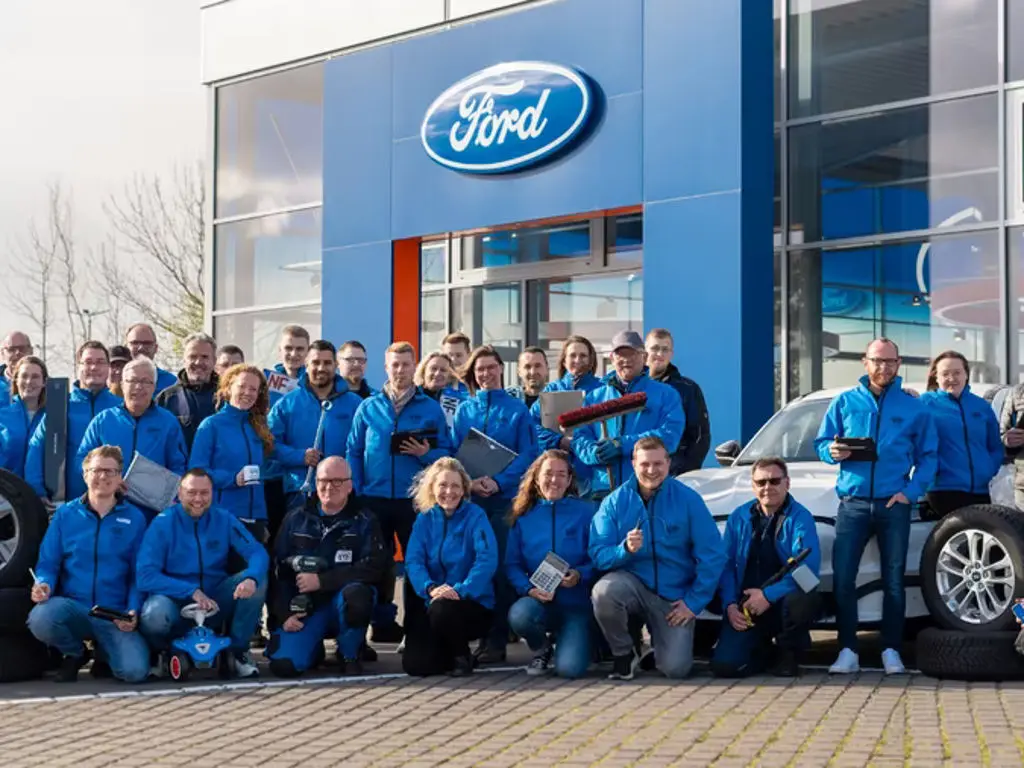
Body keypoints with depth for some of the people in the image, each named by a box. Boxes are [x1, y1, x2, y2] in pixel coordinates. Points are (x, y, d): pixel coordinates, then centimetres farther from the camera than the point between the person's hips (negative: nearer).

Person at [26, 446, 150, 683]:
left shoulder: (134, 519, 6)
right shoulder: (65, 514, 8)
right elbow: (48, 563, 6)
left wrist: (133, 611, -11)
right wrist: (43, 585, -17)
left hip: (116, 616, -1)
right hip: (72, 607, 1)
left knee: (135, 670, -27)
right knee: (40, 619, -35)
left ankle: (104, 655, 14)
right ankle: (75, 653, 3)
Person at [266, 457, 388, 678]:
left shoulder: (364, 522, 2)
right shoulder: (296, 520, 11)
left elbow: (374, 567, -13)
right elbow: (278, 570, 7)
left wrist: (322, 581, -18)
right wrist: (285, 614, -7)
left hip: (343, 606, -2)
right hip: (305, 608, 2)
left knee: (354, 594, -38)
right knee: (283, 664, -22)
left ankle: (349, 655, -8)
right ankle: (315, 648, 15)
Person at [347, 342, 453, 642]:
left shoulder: (431, 408, 3)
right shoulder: (368, 407, 6)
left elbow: (446, 453, 3)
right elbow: (353, 453, 6)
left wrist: (426, 454, -17)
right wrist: (355, 494, -2)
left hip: (415, 498, -1)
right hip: (375, 498, 1)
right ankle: (383, 623, 16)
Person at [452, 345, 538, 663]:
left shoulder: (517, 409, 5)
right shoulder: (464, 411, 13)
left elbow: (528, 454, -2)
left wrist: (499, 481, -16)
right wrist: (469, 481, -12)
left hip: (505, 496, -2)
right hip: (469, 497, 3)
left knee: (501, 566, -6)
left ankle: (497, 639, -3)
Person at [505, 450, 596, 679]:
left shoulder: (586, 512, 3)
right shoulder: (524, 516, 8)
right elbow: (512, 564, 5)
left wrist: (580, 575, -19)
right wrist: (529, 589, -14)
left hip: (576, 602, -2)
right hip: (537, 600, 2)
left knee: (570, 668, -24)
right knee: (518, 615, -35)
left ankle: (565, 640, 16)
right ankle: (541, 649, 3)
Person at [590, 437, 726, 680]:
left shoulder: (688, 500, -8)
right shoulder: (615, 502, -3)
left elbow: (713, 557, -7)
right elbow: (598, 555, -8)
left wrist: (694, 602, -9)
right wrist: (625, 549, -28)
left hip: (674, 597, -1)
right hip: (632, 583, 1)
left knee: (675, 668, -13)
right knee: (603, 591, -33)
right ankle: (623, 654, -5)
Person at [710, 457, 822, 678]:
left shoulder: (799, 517, -6)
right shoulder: (739, 517, 8)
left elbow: (808, 567, -19)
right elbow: (726, 564, 9)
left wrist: (768, 596, -24)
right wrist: (730, 605, -7)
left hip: (783, 604, -3)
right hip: (745, 609, 3)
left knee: (804, 601, -39)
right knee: (724, 665, -19)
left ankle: (788, 654, -5)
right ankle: (767, 654, 18)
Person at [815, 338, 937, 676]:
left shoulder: (913, 407, 8)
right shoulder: (845, 402, 9)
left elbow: (928, 455, 8)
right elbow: (821, 442, 12)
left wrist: (912, 490, -5)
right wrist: (833, 452, -11)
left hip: (894, 505, 0)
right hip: (853, 503, 0)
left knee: (894, 580, 2)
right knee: (842, 577, -7)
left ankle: (891, 651, 9)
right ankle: (848, 650, -1)